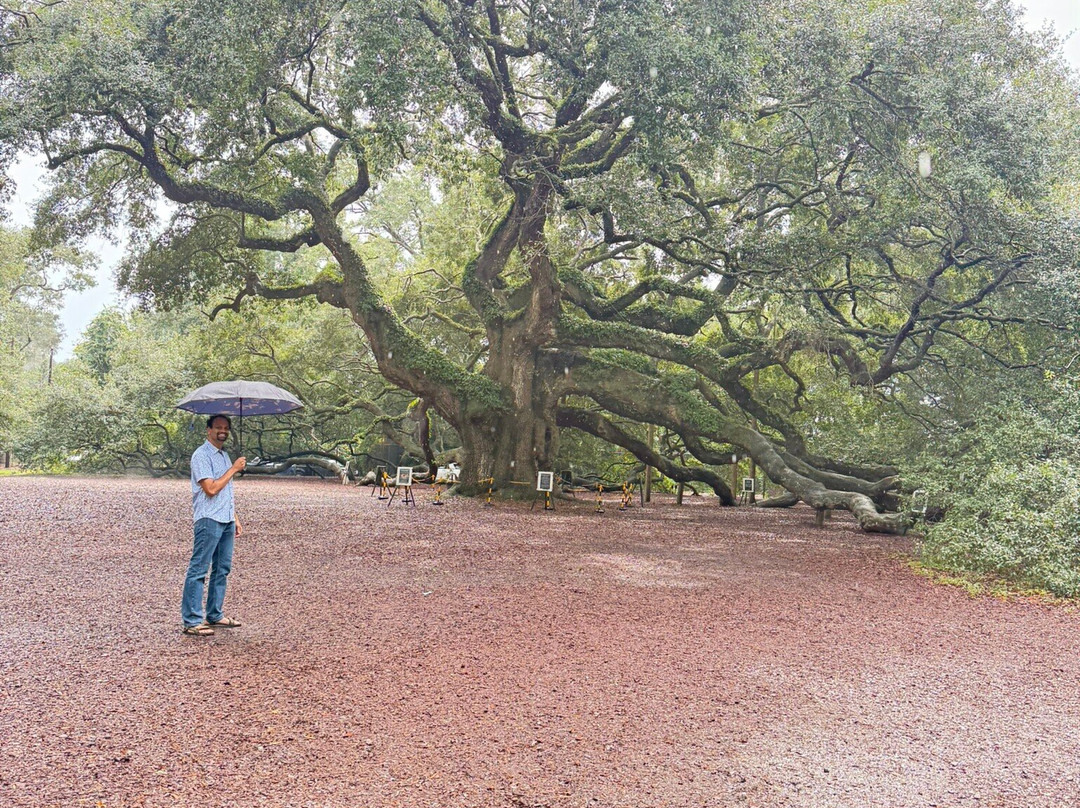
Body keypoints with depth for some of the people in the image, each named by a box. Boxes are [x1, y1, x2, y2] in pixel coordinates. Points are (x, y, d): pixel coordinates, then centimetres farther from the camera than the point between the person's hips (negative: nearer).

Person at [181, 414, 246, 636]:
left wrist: (235, 518, 21)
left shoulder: (224, 455, 19)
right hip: (208, 520, -9)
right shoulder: (201, 455, -9)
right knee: (198, 570, -6)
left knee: (222, 569, 12)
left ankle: (214, 615, 21)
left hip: (225, 520, 9)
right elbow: (211, 489, -19)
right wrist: (234, 469, -12)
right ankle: (191, 621, -4)